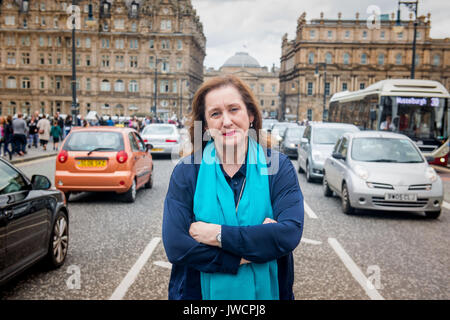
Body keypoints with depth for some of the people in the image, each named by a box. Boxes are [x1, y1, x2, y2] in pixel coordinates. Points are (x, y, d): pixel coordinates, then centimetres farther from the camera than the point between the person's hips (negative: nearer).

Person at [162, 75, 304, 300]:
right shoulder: (186, 172, -9)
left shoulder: (279, 167, -8)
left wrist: (220, 235, -23)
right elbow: (175, 246, -18)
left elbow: (290, 234, -20)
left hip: (266, 292, 1)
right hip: (199, 292, 0)